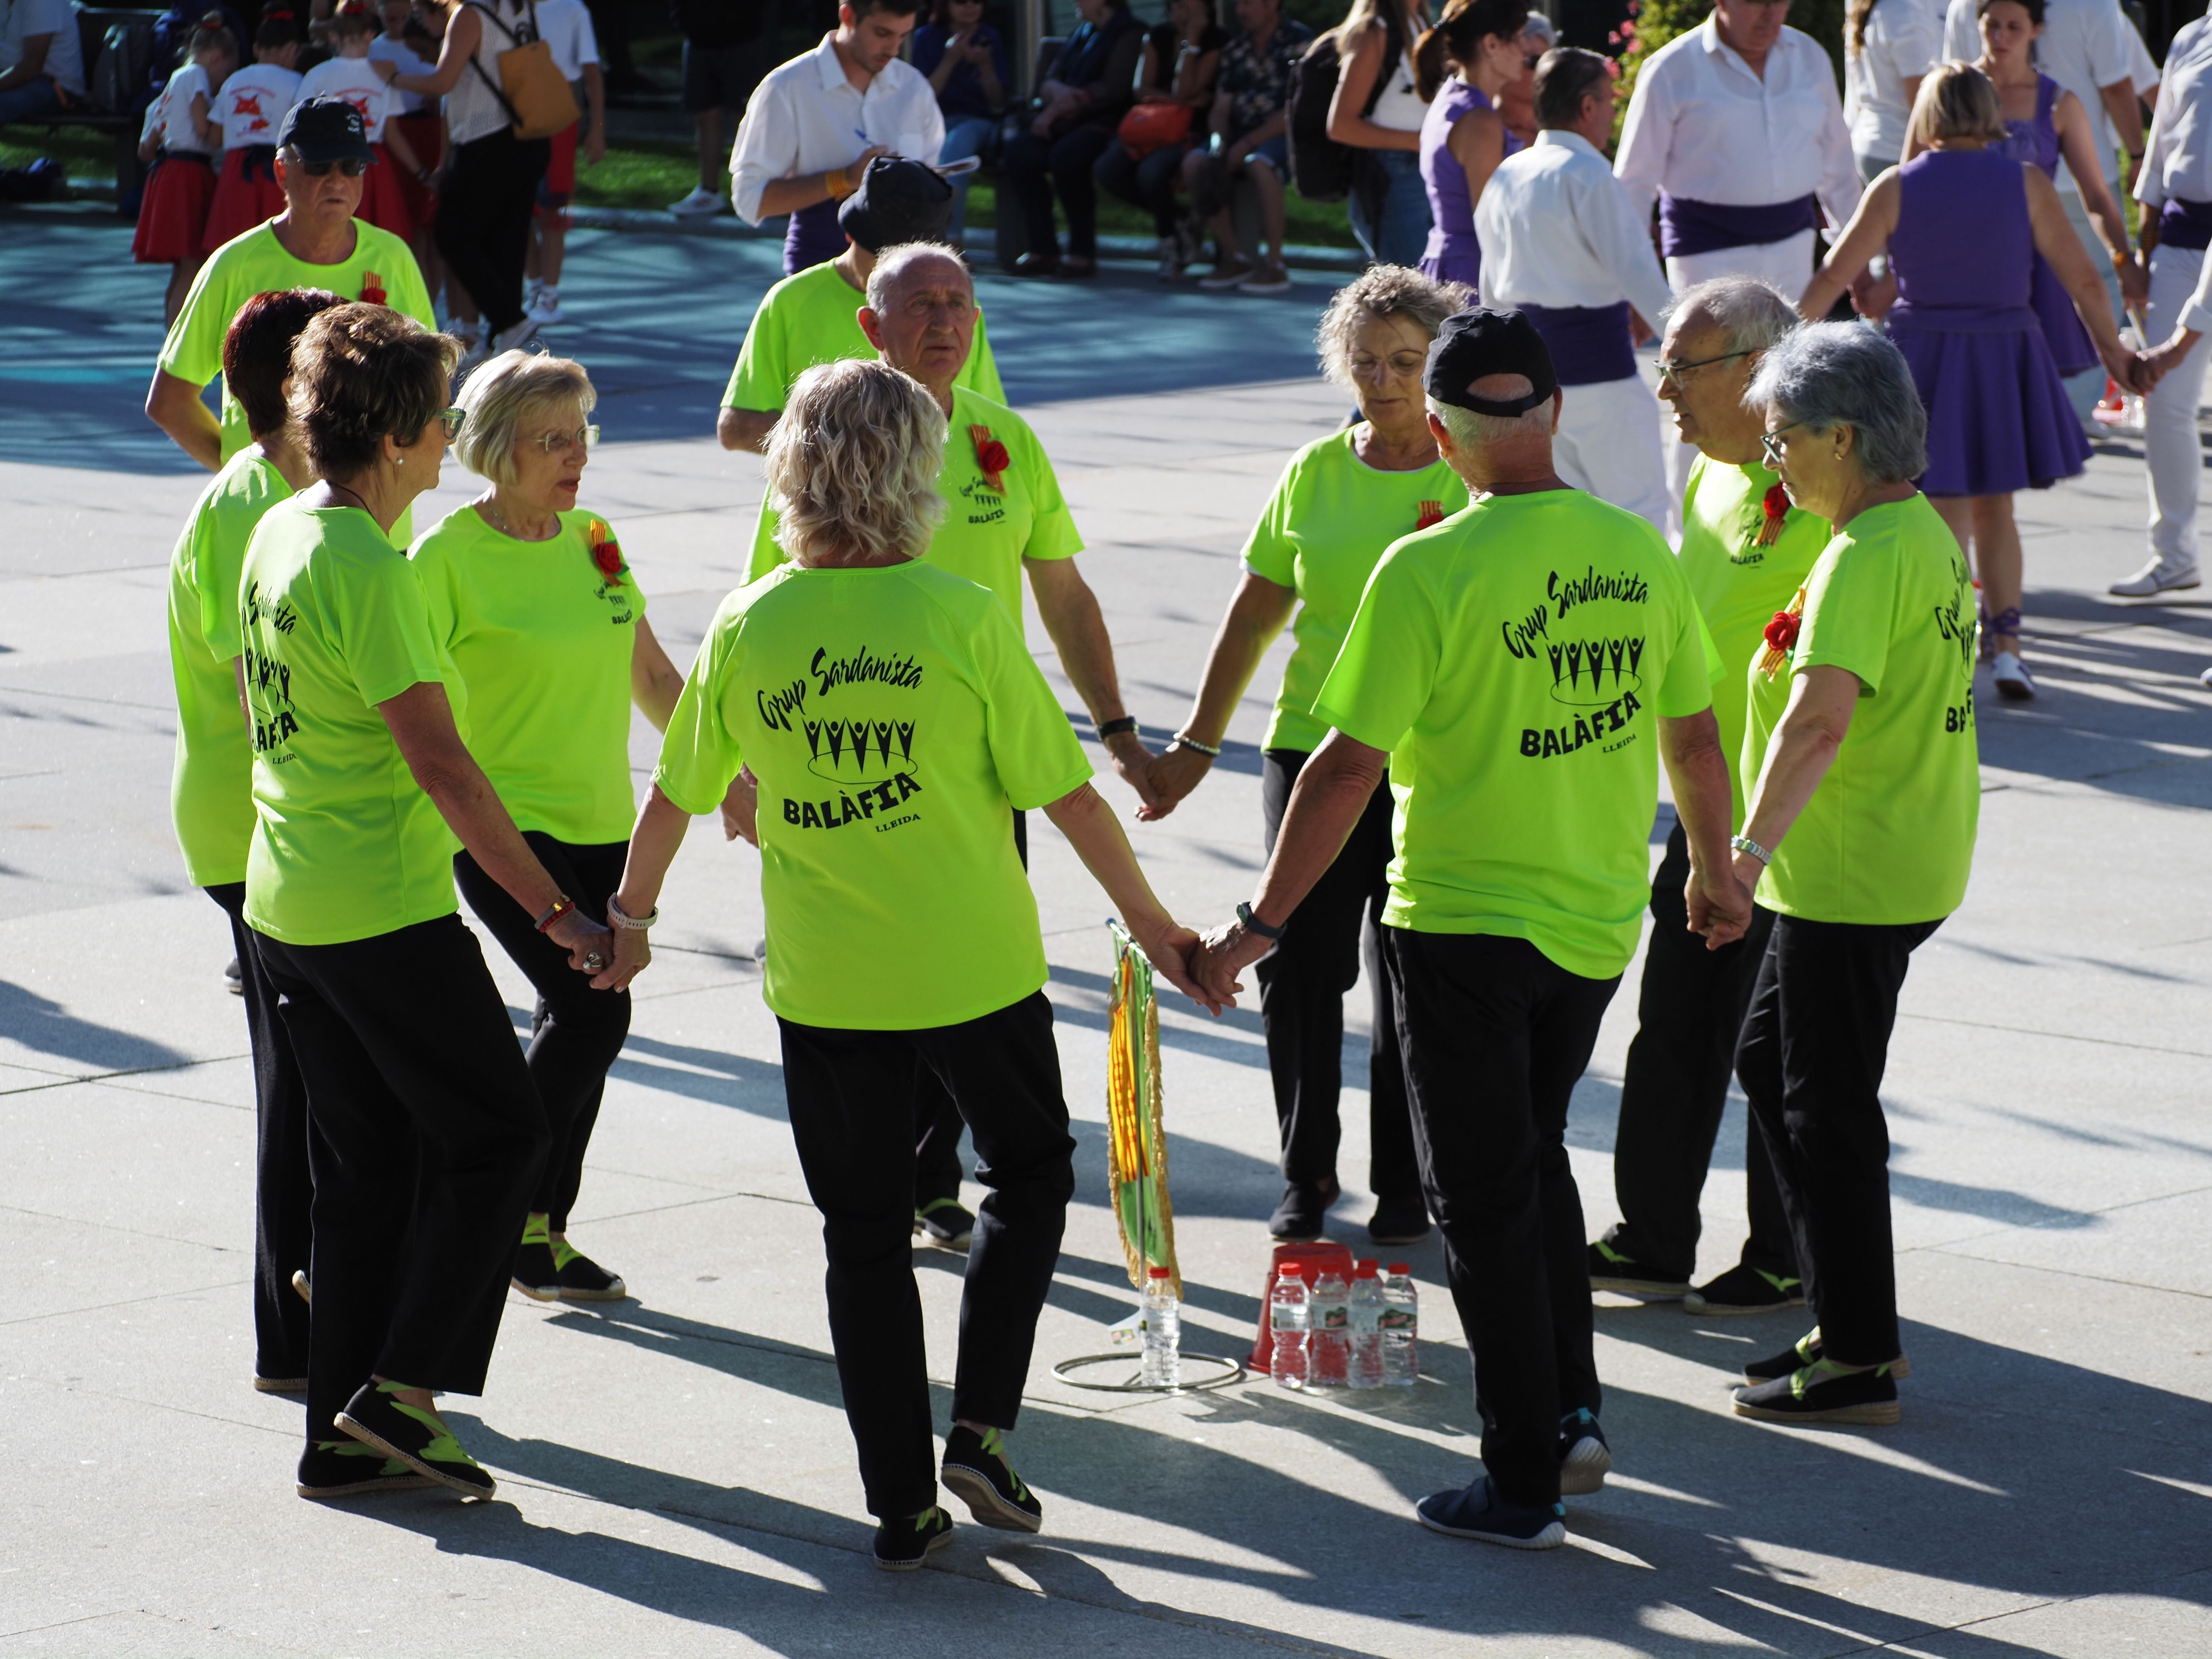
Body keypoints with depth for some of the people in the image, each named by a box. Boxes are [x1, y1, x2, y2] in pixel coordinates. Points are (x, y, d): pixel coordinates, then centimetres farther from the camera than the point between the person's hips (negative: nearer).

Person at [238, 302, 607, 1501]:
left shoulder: (276, 536, 8)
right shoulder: (366, 571, -21)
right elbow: (441, 765, -24)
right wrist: (558, 914, -23)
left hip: (285, 899, 9)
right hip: (386, 909, -9)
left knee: (364, 1164, 14)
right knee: (495, 1135, 3)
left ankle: (344, 1437, 16)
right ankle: (401, 1387, -1)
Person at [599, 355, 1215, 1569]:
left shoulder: (748, 628, -5)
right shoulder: (961, 617, -12)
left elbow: (674, 796, 6)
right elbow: (1068, 795, -9)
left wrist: (631, 911, 24)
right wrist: (1151, 925, 3)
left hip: (824, 985, 2)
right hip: (975, 967, -2)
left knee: (864, 1236, 12)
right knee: (1028, 1170, 22)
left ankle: (902, 1505, 12)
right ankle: (982, 1429, 11)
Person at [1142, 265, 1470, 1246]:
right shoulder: (1315, 474, 8)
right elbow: (1255, 615, 14)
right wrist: (1198, 743, 15)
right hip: (1311, 748, 3)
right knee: (1299, 966, -1)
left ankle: (1404, 1185, 16)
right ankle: (1307, 1173, 15)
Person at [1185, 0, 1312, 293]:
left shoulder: (1299, 41, -6)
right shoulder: (1236, 47, 14)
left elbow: (1295, 110, -14)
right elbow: (1221, 108, 12)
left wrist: (1248, 144, -19)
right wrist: (1219, 140, -11)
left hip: (1285, 136, -6)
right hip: (1242, 135, 6)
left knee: (1259, 164, -38)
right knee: (1194, 164, -20)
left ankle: (1274, 264, -30)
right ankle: (1235, 257, -12)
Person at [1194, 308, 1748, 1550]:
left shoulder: (1428, 572, -17)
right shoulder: (1639, 554, -1)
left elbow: (1350, 767, -19)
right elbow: (1694, 736, 10)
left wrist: (1258, 925, -12)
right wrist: (1716, 874, 26)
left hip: (1465, 925, -5)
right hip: (1598, 921, 5)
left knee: (1487, 1200, 6)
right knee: (1536, 1157, 26)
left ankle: (1523, 1485, 11)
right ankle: (1573, 1414, 23)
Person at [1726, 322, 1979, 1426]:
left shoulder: (1869, 557, -21)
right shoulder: (1926, 531, 11)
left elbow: (1820, 718, -32)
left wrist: (1751, 848, -31)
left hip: (1853, 876, -10)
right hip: (1913, 858, 10)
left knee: (1827, 1107, -1)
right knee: (1770, 1060, 20)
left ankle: (1858, 1359, 7)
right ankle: (1852, 1320, 25)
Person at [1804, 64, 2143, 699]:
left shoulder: (1895, 188, -6)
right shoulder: (2025, 183, -5)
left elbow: (1833, 277, -1)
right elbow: (2083, 279, -1)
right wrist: (2114, 351, 14)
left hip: (1923, 355, -1)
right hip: (2006, 356, 1)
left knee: (1946, 515, 4)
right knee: (1994, 509, 17)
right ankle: (2005, 645, 12)